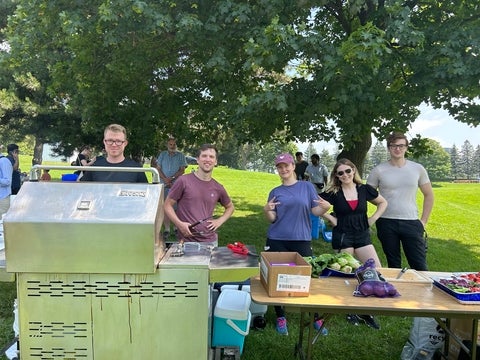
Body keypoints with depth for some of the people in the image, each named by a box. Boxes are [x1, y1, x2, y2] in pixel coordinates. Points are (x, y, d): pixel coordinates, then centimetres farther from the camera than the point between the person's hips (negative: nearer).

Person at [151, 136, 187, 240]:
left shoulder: (180, 155, 5)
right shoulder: (162, 154, 10)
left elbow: (182, 170, -1)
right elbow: (158, 169, 6)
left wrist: (171, 178, -12)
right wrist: (165, 179, -9)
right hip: (164, 184, 2)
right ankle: (166, 229, 5)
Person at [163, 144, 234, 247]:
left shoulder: (218, 188, 5)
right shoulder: (183, 181, -6)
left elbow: (230, 207, 22)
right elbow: (167, 205, -1)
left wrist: (219, 221, 5)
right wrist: (179, 224, -14)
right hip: (187, 241, -3)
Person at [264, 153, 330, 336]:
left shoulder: (307, 186, 4)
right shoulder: (275, 192, 7)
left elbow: (315, 211, 2)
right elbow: (272, 219, 3)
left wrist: (325, 207, -19)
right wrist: (267, 211, -18)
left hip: (301, 240, -1)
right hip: (277, 241, 1)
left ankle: (317, 317, 21)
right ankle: (280, 317, 22)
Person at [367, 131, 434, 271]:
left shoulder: (418, 169, 3)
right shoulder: (378, 170, -2)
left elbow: (428, 195, 11)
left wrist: (423, 221, 6)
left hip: (411, 223, 1)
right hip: (387, 223, -1)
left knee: (420, 266, 3)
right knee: (393, 265, 12)